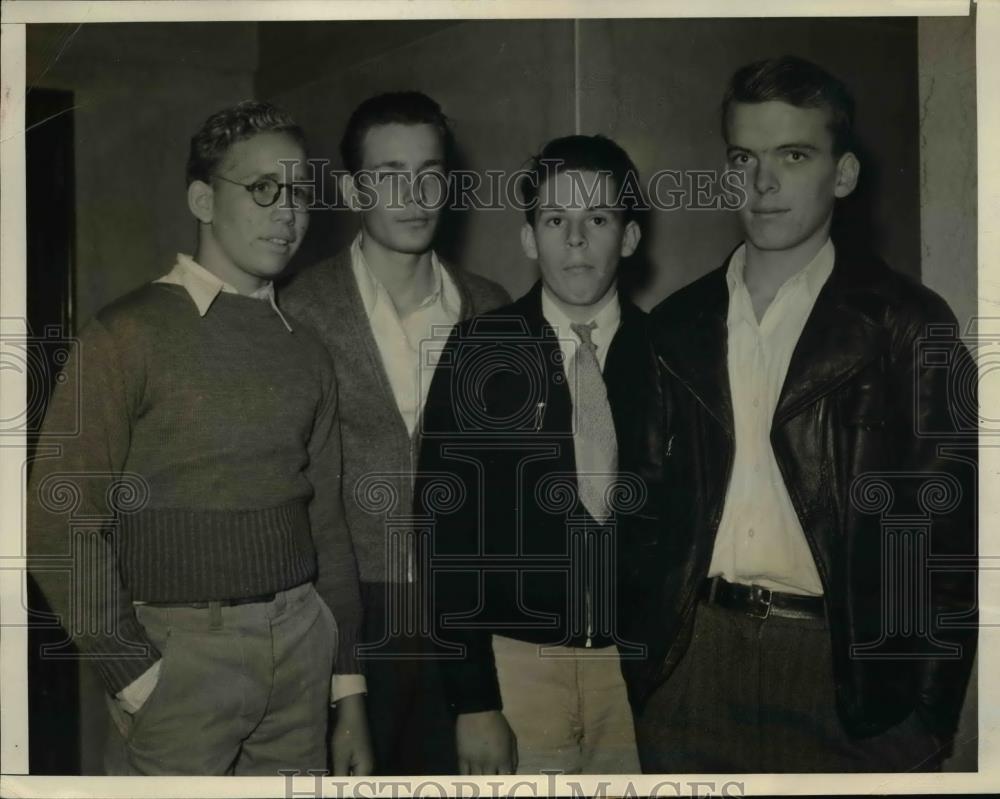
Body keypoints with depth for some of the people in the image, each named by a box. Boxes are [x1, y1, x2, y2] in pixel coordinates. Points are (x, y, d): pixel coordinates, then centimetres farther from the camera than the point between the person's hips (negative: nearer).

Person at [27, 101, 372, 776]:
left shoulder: (306, 353, 11)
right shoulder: (131, 334, -6)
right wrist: (137, 680, -11)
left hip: (302, 642, 5)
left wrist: (348, 693, 13)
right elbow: (59, 528, -9)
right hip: (182, 648, -5)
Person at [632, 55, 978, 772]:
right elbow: (658, 503, 12)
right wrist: (639, 649, 5)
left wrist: (927, 716, -8)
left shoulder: (905, 325, -3)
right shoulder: (679, 324, 8)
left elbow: (947, 528, -5)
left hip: (845, 666, -3)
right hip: (694, 657, 3)